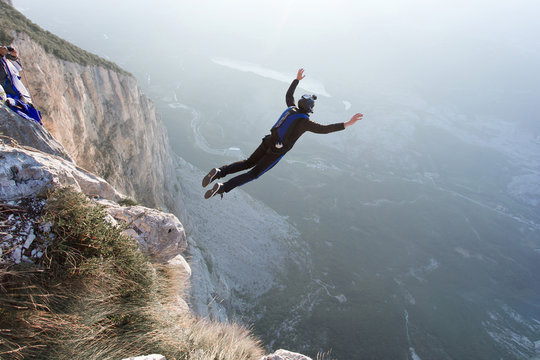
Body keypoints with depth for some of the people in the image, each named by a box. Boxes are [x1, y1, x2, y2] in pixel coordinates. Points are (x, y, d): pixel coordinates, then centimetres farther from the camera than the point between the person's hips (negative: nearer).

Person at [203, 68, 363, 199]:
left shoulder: (292, 108, 6)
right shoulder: (305, 121, -13)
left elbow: (288, 94, 26)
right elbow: (324, 129, -19)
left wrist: (297, 79, 36)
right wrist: (348, 123, -20)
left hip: (267, 142, 6)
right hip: (276, 152, -6)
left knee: (247, 164, 18)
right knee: (254, 173, 2)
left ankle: (219, 172, -4)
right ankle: (223, 188, -10)